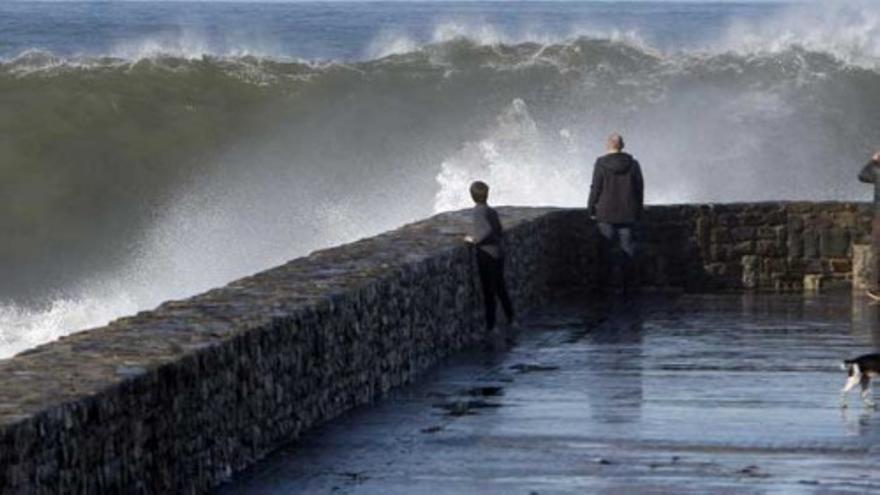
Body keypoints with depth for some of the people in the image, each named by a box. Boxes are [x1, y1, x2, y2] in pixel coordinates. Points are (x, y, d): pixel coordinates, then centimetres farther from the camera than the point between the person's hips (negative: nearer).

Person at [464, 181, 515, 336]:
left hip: (487, 255, -7)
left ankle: (490, 326, 6)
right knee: (500, 288, 21)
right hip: (499, 253, 7)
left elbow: (488, 231, -28)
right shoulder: (492, 211, 6)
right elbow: (500, 232, 9)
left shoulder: (479, 211, -16)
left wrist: (475, 240, -14)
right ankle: (510, 318, 30)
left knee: (488, 291, 1)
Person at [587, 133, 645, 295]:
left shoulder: (601, 164, -8)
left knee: (605, 250, 4)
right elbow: (640, 190, 6)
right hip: (628, 215, 2)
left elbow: (596, 189, -7)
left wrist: (591, 209, 4)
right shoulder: (633, 165, 2)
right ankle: (627, 287, 6)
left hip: (606, 215, -2)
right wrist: (638, 213, 15)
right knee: (628, 251, 6)